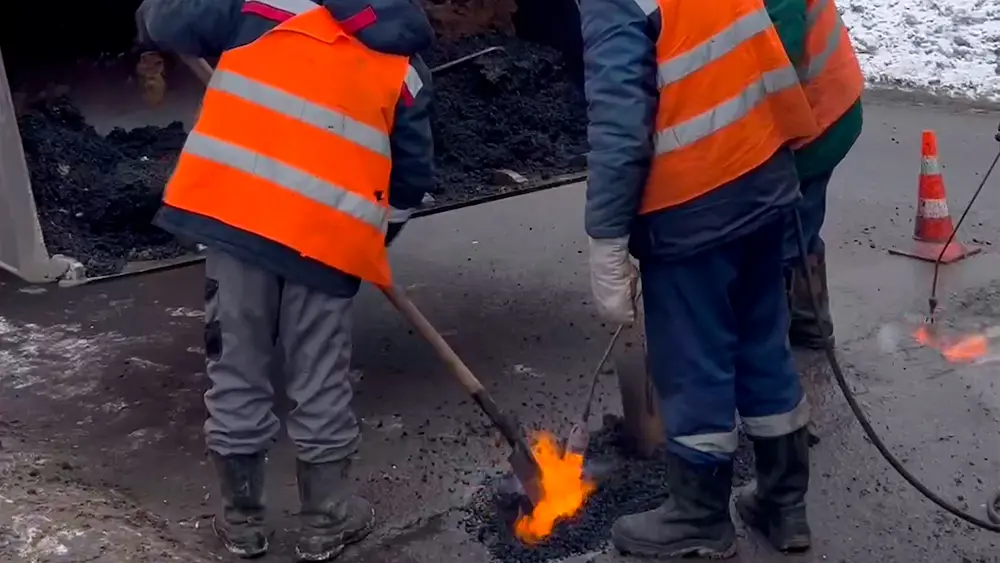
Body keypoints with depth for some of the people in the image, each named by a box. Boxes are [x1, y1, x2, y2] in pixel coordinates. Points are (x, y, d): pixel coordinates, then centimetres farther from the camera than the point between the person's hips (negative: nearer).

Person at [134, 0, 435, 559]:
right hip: (329, 232, 0)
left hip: (235, 208, 0)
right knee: (321, 381, 13)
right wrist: (375, 240, 32)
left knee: (238, 369, 13)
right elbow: (412, 175, 17)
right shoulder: (404, 66, 14)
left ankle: (243, 518, 27)